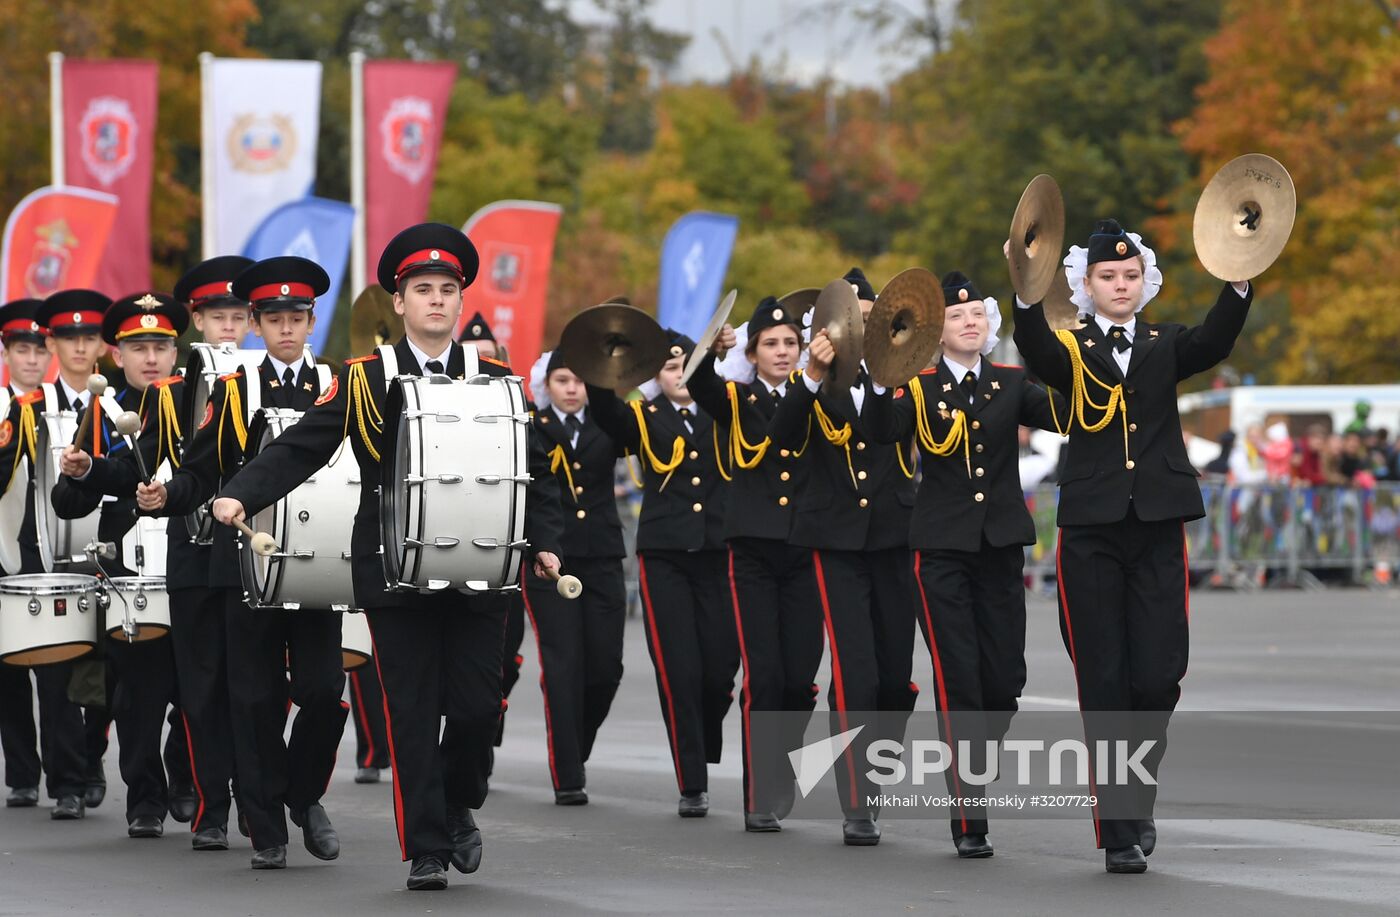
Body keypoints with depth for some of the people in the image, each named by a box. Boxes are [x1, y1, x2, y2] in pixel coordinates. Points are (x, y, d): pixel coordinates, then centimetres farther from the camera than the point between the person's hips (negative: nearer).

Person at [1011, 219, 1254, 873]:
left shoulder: (1166, 345, 12)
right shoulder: (1070, 350, 6)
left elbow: (1213, 342, -9)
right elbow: (1034, 349, -17)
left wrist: (1240, 283, -28)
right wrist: (1029, 290, -37)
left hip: (1159, 530, 1)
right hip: (1091, 534, -1)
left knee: (1158, 678, -4)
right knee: (1104, 684, -1)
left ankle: (1135, 796, 22)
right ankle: (1120, 833, 4)